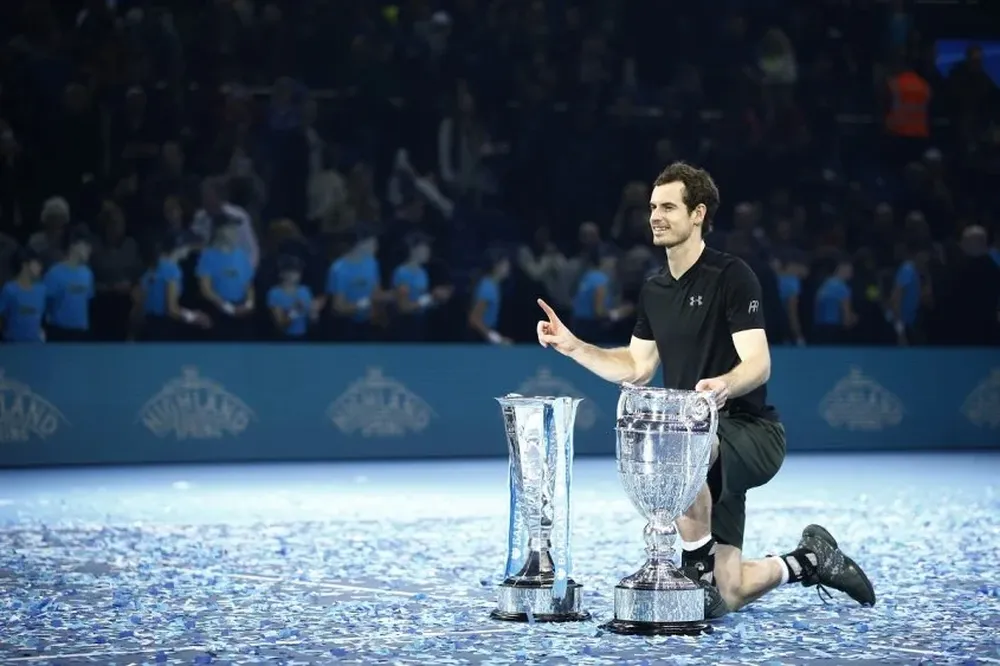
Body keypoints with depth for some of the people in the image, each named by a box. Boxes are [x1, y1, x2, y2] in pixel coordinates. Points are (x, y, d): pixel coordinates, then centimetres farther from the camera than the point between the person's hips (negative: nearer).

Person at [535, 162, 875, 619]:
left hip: (750, 432, -7)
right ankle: (811, 560, 28)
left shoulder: (731, 276, -12)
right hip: (699, 438, 7)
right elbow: (636, 369, 19)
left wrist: (725, 384, -41)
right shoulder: (653, 291, 11)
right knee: (728, 597, 1)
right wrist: (572, 346, 9)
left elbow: (758, 366, -20)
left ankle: (700, 567, -23)